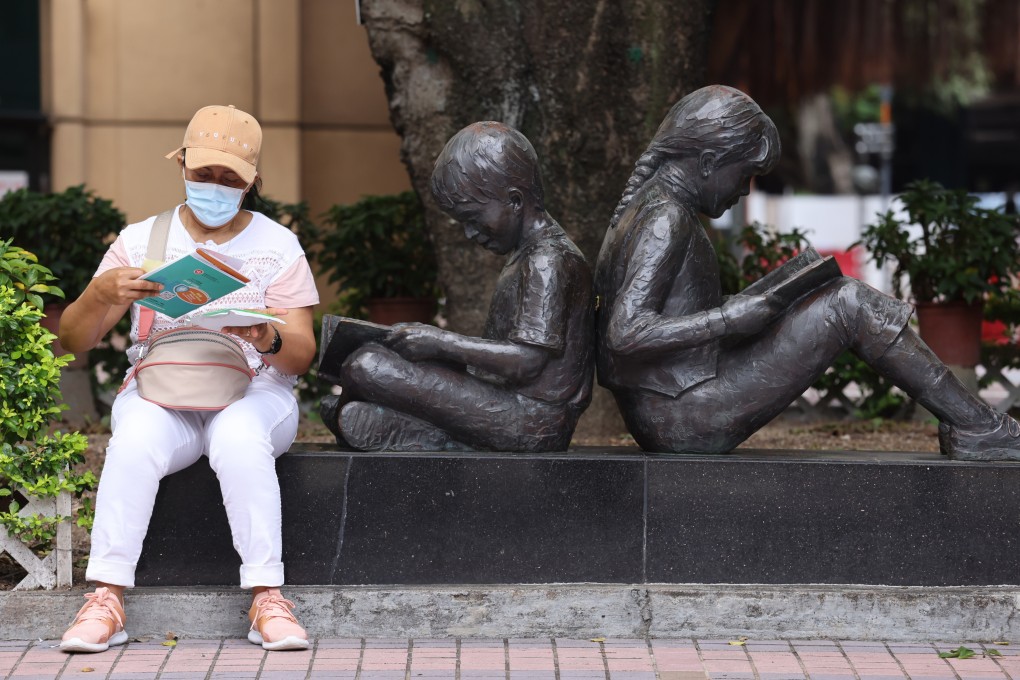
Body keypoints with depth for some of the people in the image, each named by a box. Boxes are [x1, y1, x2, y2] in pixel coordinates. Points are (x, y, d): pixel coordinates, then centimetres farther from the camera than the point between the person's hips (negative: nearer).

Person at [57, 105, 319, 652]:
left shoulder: (278, 247, 7)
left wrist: (267, 340, -25)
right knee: (134, 443, -35)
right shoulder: (140, 240, 8)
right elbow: (74, 340, 3)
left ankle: (267, 601, -35)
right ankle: (105, 600, -33)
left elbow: (301, 356, -1)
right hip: (160, 394, 1)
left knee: (238, 438, -37)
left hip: (255, 392, -1)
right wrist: (101, 294, -19)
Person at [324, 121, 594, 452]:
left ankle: (342, 414, 16)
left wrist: (441, 342, -15)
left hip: (527, 423, -11)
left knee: (365, 365, -11)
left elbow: (525, 362, -24)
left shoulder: (548, 262, -15)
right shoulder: (530, 255, 18)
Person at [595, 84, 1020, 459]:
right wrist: (731, 318, -20)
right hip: (686, 420, -10)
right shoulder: (666, 219, -16)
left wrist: (734, 309, 14)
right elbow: (627, 334, -26)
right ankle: (976, 429, -1)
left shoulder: (640, 210, 15)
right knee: (847, 304, -9)